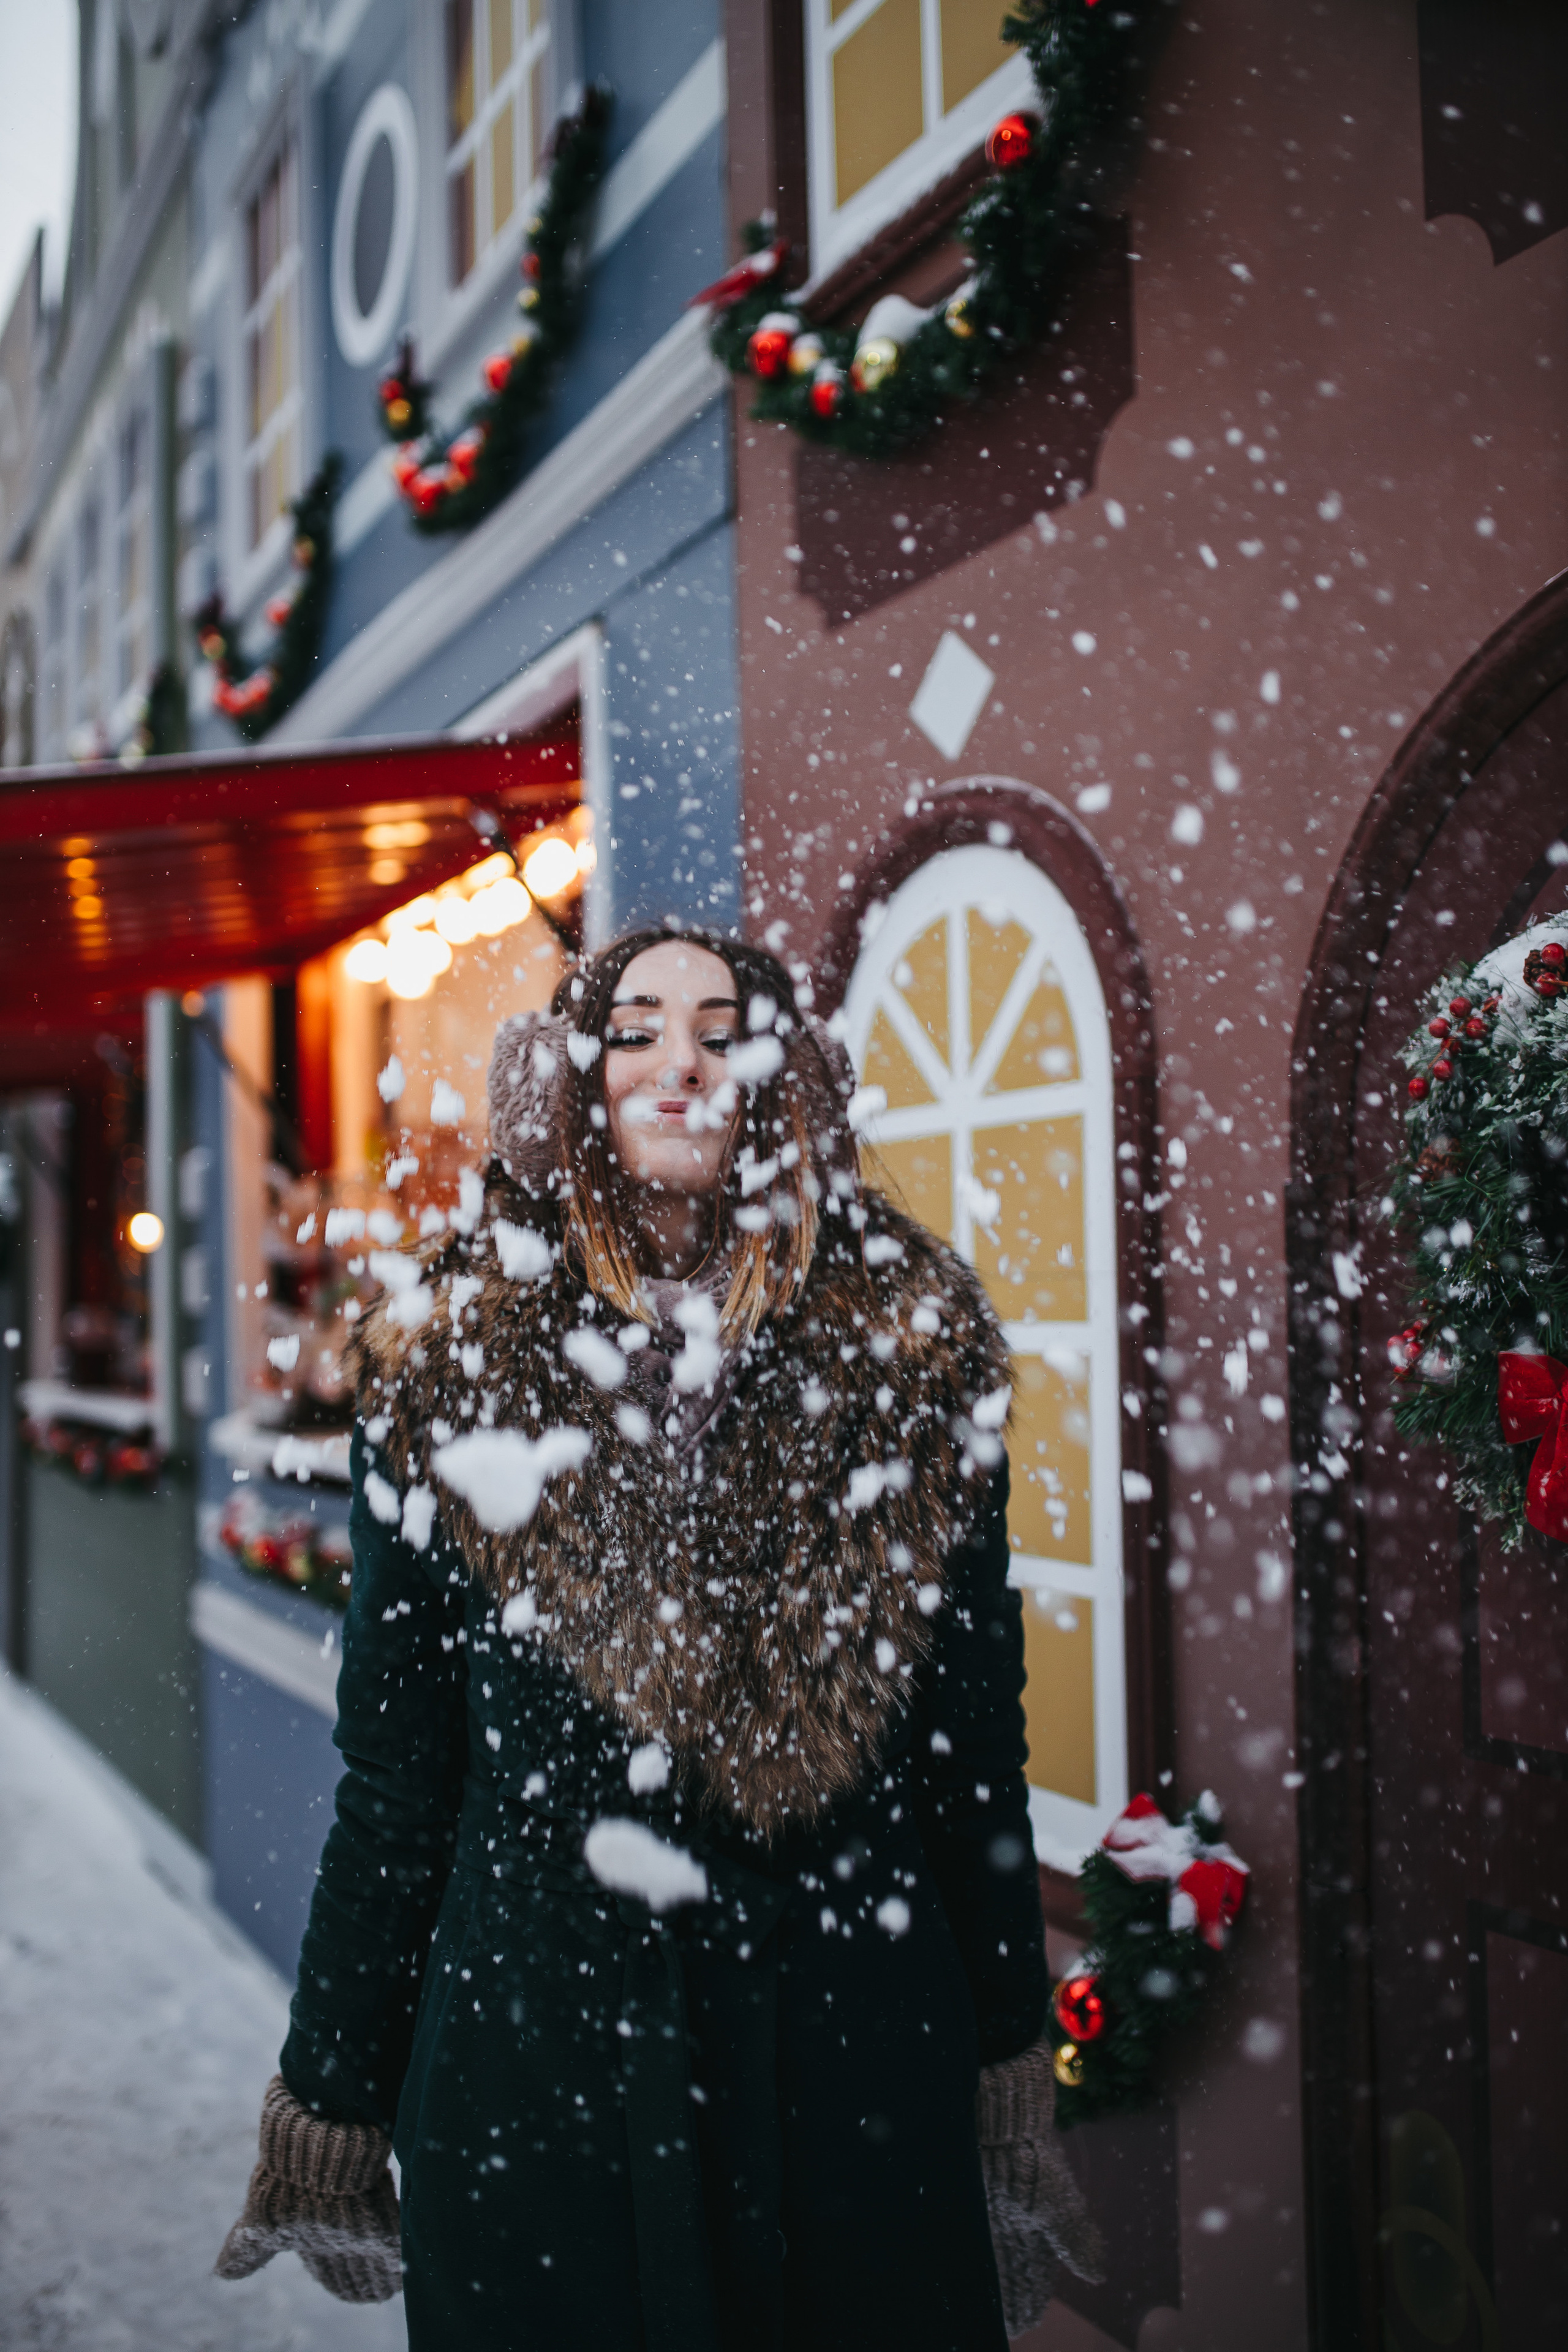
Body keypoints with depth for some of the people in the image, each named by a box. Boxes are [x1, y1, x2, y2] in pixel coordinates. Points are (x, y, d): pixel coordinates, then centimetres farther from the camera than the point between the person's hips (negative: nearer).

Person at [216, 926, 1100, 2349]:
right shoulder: (454, 1365, -2)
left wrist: (1012, 2070, 5)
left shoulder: (912, 1350, -1)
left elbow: (978, 1745, 3)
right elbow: (393, 1771, 2)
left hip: (853, 2047, 1)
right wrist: (332, 2100, 4)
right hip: (536, 2048, 0)